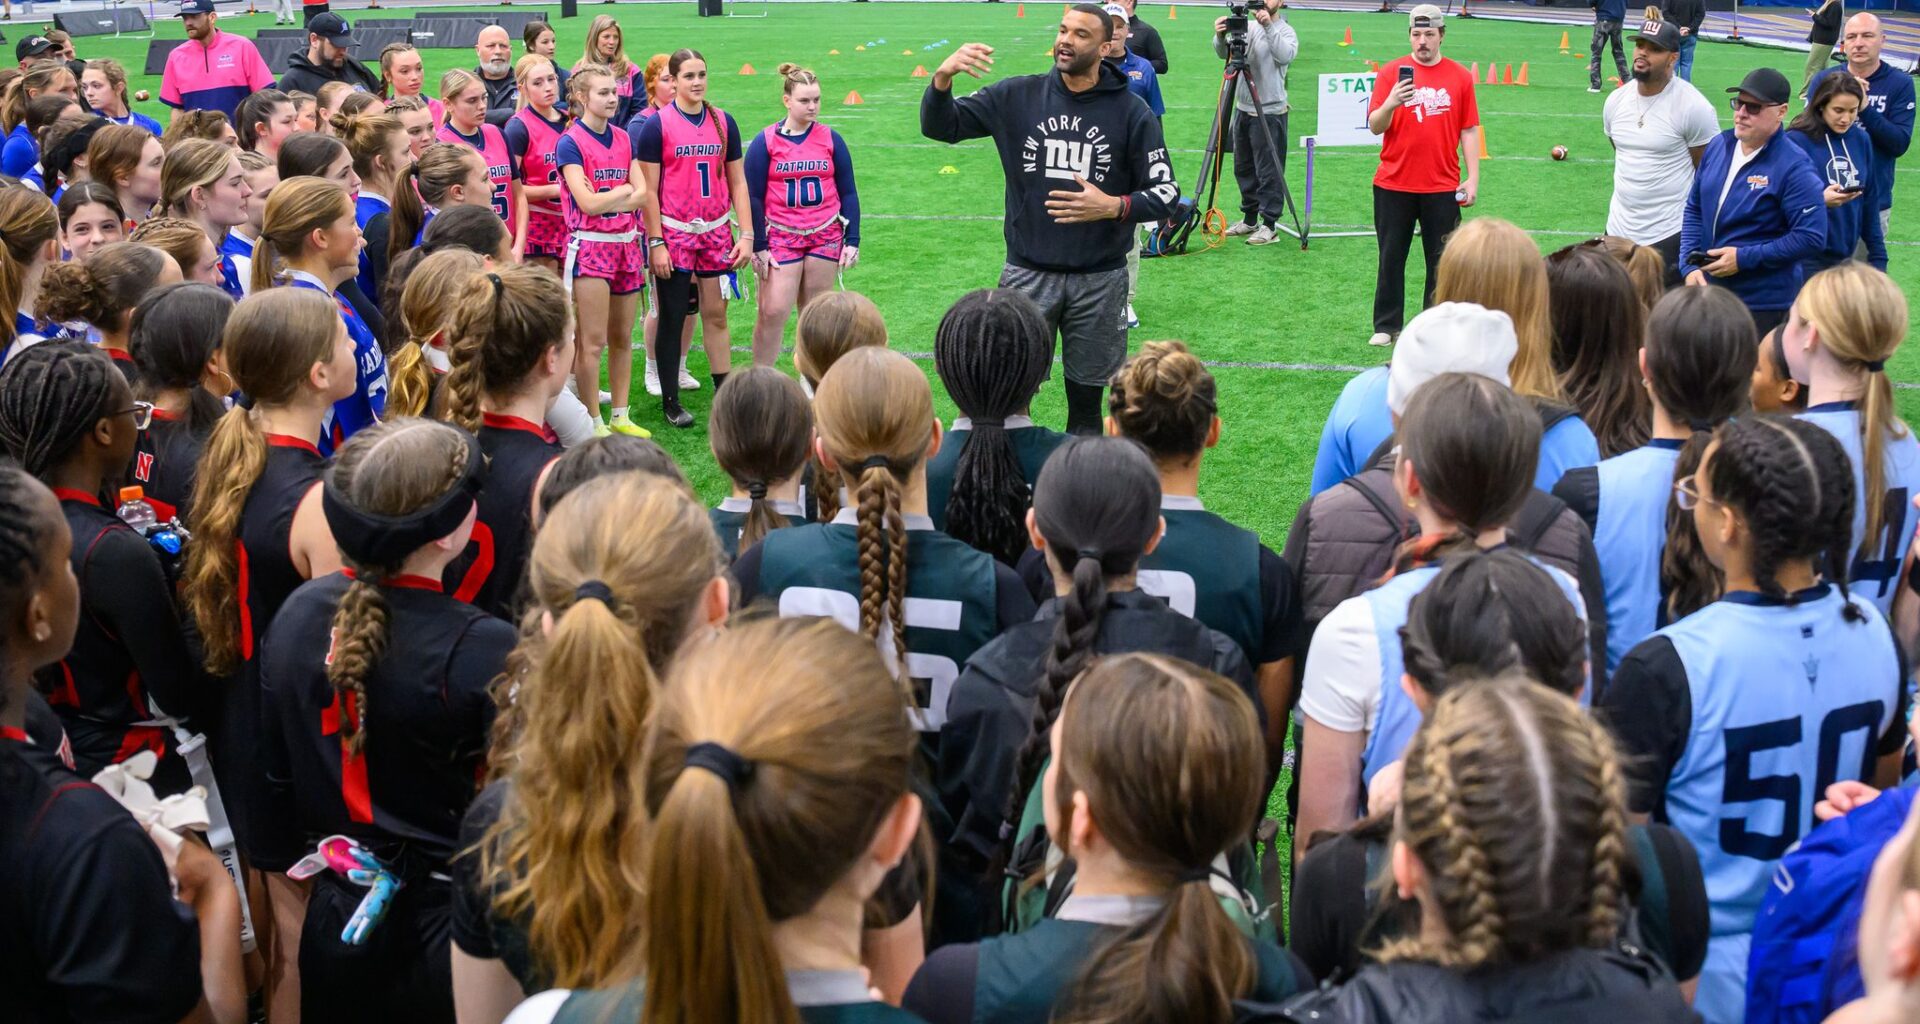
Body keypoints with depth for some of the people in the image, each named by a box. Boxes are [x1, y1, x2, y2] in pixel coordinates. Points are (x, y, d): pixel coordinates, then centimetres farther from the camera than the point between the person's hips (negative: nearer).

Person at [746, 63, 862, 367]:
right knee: (772, 312, -10)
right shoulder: (765, 142, -3)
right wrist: (759, 246, -4)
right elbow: (753, 197, 0)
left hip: (825, 237, 2)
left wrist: (852, 240, 4)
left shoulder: (831, 139, 4)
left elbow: (848, 193, 9)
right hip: (780, 237, -2)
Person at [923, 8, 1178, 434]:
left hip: (1099, 280, 0)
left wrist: (1114, 206, -21)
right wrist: (942, 78, -21)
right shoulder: (1017, 97, 0)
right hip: (1028, 273, 0)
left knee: (1086, 400, 11)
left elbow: (1166, 193, -1)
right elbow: (940, 126, 0)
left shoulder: (1132, 113, -3)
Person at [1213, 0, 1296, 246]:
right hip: (1243, 109, 6)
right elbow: (1224, 53, -1)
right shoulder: (1247, 28, 8)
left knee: (1269, 172, -4)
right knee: (1243, 168, 13)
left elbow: (1286, 55, -23)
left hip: (1270, 113, -5)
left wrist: (1269, 27, -30)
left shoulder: (1286, 31, -4)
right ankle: (1249, 220, 24)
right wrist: (1220, 37, -21)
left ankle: (1269, 225, 0)